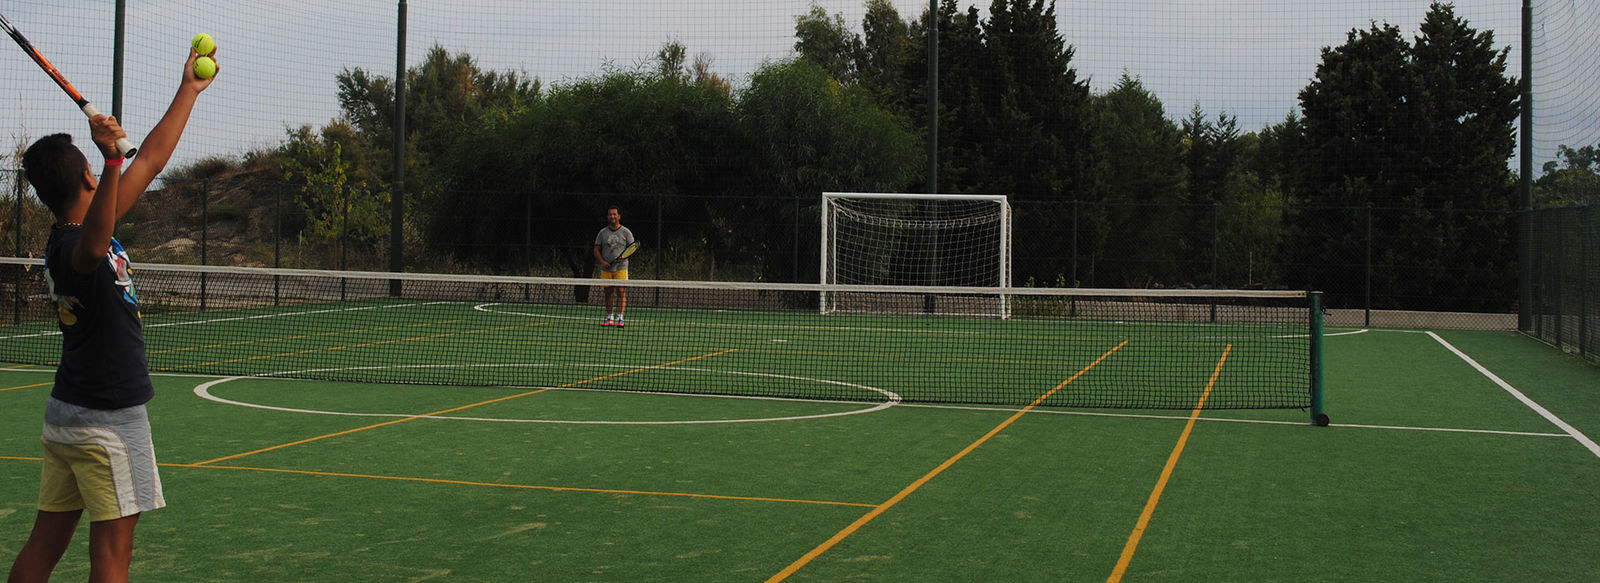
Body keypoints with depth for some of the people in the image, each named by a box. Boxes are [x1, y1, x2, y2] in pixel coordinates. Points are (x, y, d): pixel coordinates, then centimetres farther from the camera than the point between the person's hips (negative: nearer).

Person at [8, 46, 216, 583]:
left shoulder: (75, 235, 6)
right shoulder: (72, 247, -21)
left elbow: (150, 160, 15)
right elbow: (95, 246, -49)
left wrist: (188, 91, 21)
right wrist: (112, 160, -60)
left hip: (65, 413, 9)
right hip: (107, 418, -9)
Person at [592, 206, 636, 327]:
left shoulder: (626, 232, 4)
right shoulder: (603, 232, 10)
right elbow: (596, 250, 10)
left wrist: (623, 257, -16)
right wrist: (602, 261, -7)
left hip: (621, 268, -2)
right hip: (606, 268, 2)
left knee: (621, 292, -10)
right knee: (608, 292, 5)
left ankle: (620, 318, -9)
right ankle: (609, 318, 12)